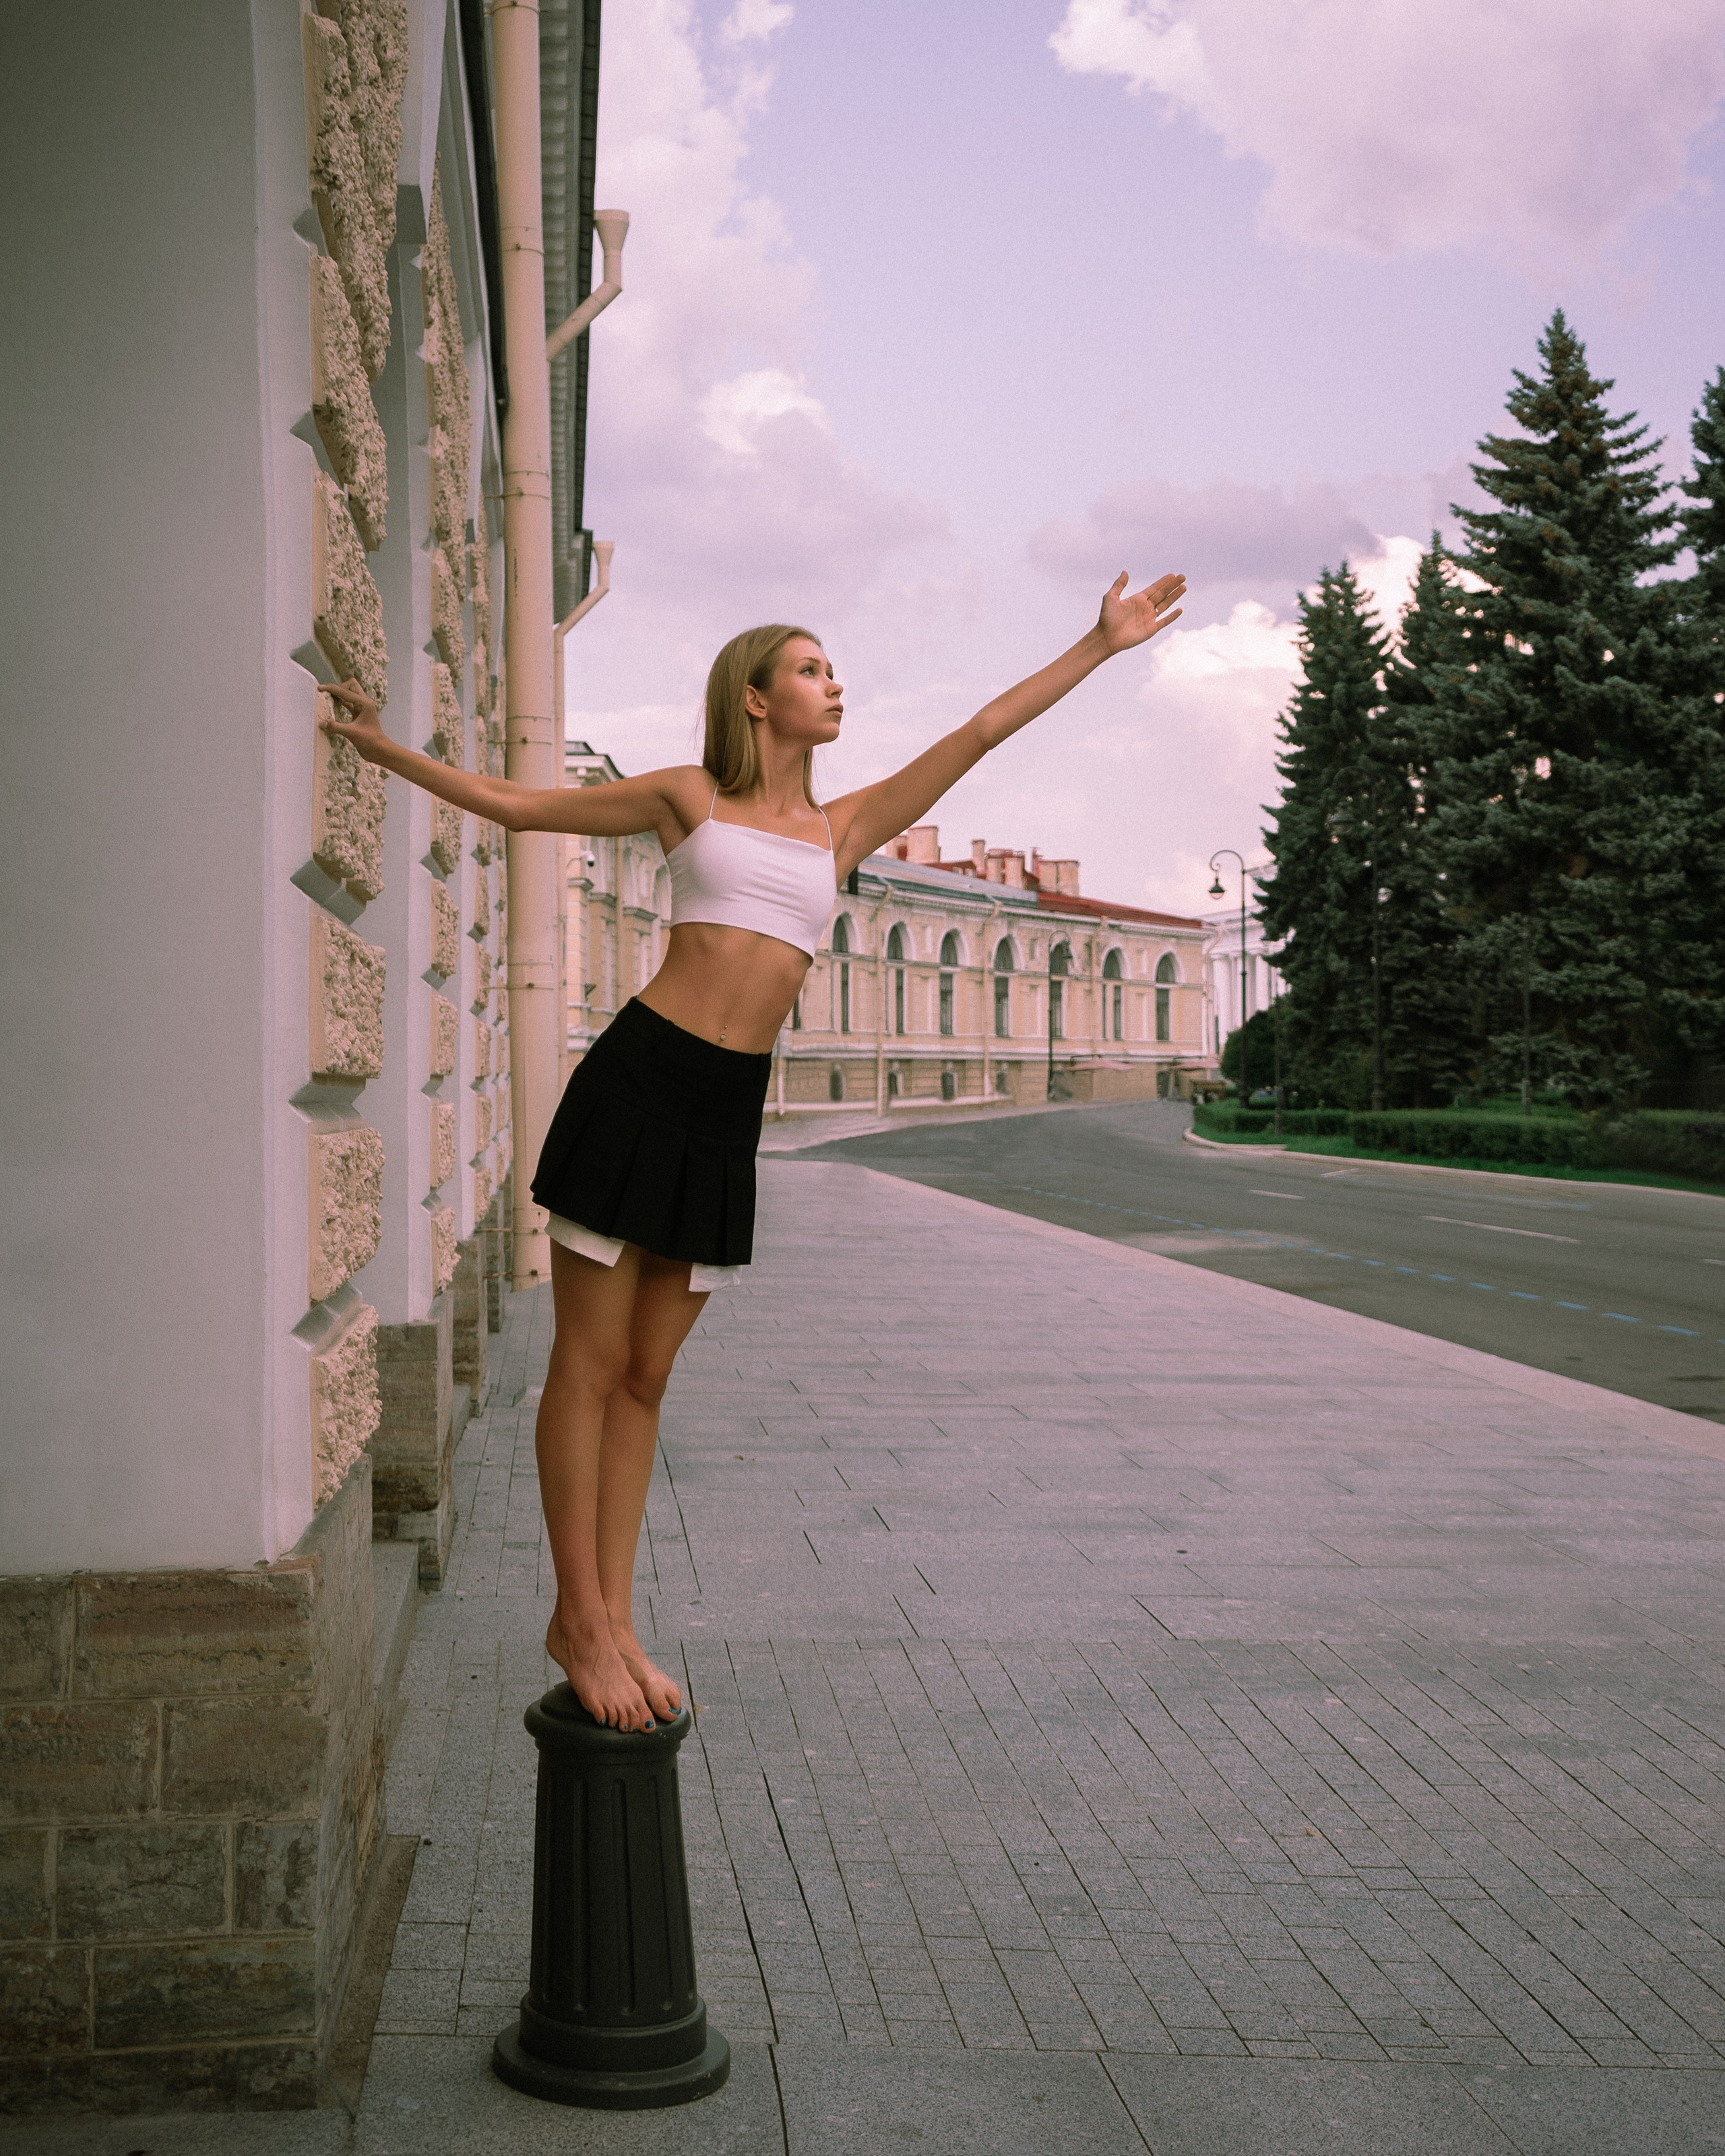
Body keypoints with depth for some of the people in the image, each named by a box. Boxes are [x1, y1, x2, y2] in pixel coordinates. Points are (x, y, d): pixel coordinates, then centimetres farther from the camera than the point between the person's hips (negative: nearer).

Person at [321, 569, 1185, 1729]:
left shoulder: (844, 828, 16)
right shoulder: (688, 797, 8)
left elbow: (983, 731, 17)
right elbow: (515, 803, 15)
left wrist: (1099, 645, 19)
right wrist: (382, 747, 14)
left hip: (730, 1111, 4)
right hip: (640, 1078, -4)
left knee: (646, 1376, 9)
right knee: (591, 1362, 0)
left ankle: (611, 1617, 15)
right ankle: (579, 1619, 8)